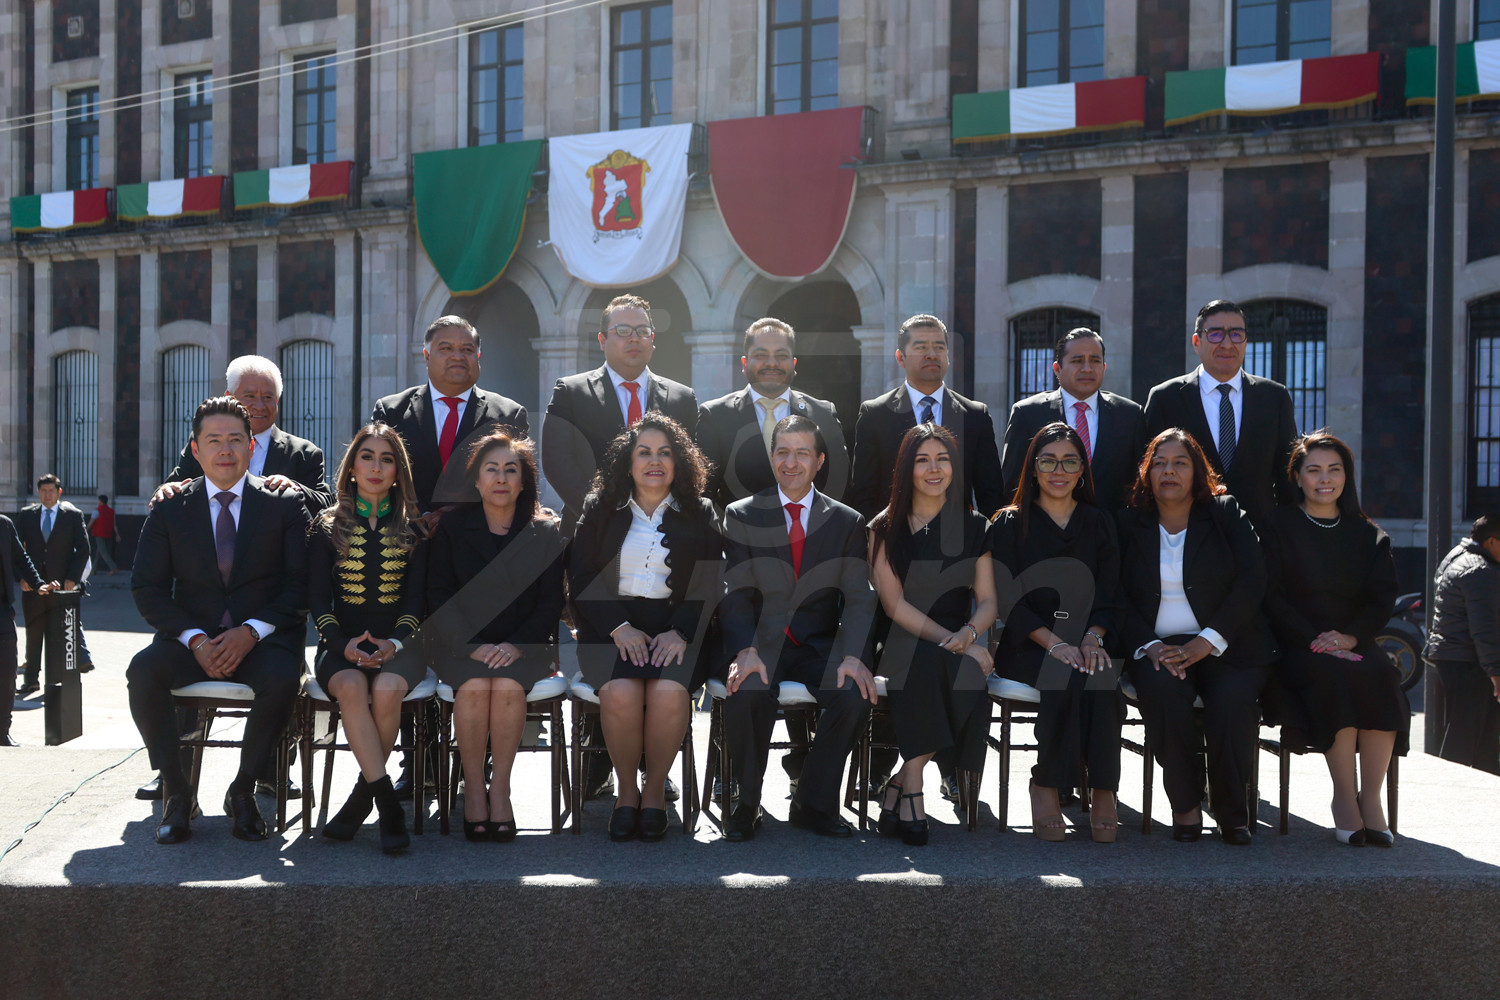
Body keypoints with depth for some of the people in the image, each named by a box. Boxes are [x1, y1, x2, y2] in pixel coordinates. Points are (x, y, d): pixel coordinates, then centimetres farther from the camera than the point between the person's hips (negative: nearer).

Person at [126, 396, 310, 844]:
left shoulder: (285, 505, 4)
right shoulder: (170, 508, 9)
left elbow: (300, 584, -2)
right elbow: (147, 588, 3)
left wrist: (251, 632, -17)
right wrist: (195, 640, -13)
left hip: (263, 638, -2)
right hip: (192, 637, 2)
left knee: (280, 679, -35)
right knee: (143, 671, -29)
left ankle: (243, 790, -13)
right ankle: (175, 792, -12)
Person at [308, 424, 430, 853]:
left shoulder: (412, 528, 12)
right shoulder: (327, 527, 11)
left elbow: (415, 597, 5)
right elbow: (317, 600, 4)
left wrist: (393, 644, -14)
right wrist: (344, 645, -15)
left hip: (396, 644, 0)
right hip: (341, 645, 0)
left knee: (386, 689, -33)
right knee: (352, 687, -34)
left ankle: (361, 799, -16)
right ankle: (388, 804, -31)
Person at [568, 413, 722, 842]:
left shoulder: (699, 514, 12)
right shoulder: (599, 510, 13)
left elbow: (710, 584, 3)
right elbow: (580, 579, 4)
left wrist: (680, 633, -13)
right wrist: (619, 628, -12)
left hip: (676, 629, 0)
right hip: (611, 626, 0)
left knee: (669, 693, -32)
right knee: (620, 694, -31)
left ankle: (655, 789, -8)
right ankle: (626, 790, -7)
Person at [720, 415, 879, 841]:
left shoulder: (847, 522, 9)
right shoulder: (741, 515, 7)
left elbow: (858, 599, 1)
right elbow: (735, 594, -1)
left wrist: (853, 656, -18)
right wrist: (746, 650, -20)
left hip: (819, 646, 1)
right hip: (761, 642, -1)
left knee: (855, 694, -29)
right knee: (747, 692, -33)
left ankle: (813, 803, -8)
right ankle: (746, 802, -9)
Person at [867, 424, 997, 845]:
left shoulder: (973, 526, 12)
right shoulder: (885, 527, 6)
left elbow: (987, 601, 8)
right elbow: (893, 604, -4)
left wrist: (969, 634, -16)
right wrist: (952, 642, -16)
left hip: (962, 642, 2)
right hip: (903, 643, -2)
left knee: (966, 676, -33)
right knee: (934, 661, -36)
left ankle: (903, 780, -21)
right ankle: (913, 789, -27)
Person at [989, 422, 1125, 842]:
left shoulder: (1098, 524, 16)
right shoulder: (1010, 524, 8)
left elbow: (1109, 597, 8)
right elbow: (1009, 599, -3)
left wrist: (1092, 638, -13)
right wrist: (1054, 643, -18)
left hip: (1087, 640, 2)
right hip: (1026, 647, -2)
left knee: (1102, 676, -31)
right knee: (1064, 677, -33)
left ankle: (1102, 789, -25)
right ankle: (1047, 785, -20)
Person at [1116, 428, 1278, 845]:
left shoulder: (1226, 512, 9)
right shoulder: (1129, 523, 12)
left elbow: (1252, 581, -2)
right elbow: (1118, 596, 6)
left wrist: (1206, 642, -13)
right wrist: (1149, 646, -13)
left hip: (1225, 646, 0)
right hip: (1157, 646, 1)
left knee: (1231, 699, -30)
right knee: (1163, 690, -32)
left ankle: (1231, 811, -9)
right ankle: (1185, 804, -15)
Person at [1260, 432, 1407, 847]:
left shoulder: (1367, 534, 18)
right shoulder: (1278, 526, 8)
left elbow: (1383, 598, 8)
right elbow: (1270, 595, -2)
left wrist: (1350, 636, -12)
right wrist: (1315, 640, -15)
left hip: (1354, 642, 3)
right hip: (1296, 648, -3)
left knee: (1382, 674, -30)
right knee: (1336, 675, -34)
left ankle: (1370, 797, -25)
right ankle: (1344, 796, -25)